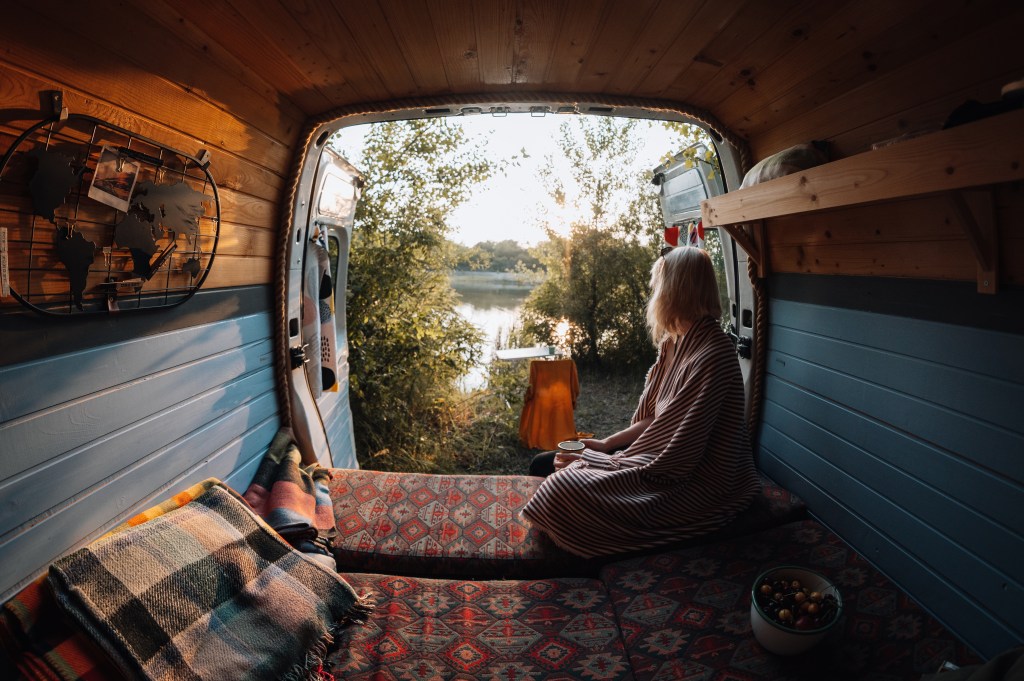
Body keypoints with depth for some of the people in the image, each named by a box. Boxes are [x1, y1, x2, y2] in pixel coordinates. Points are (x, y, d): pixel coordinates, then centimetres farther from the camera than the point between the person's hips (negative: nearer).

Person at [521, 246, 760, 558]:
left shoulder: (711, 358, -25)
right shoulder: (677, 342, 6)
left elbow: (672, 461, -25)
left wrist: (594, 462, -18)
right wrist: (606, 444, 3)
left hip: (691, 484, -9)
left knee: (563, 490, -25)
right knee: (544, 464, 2)